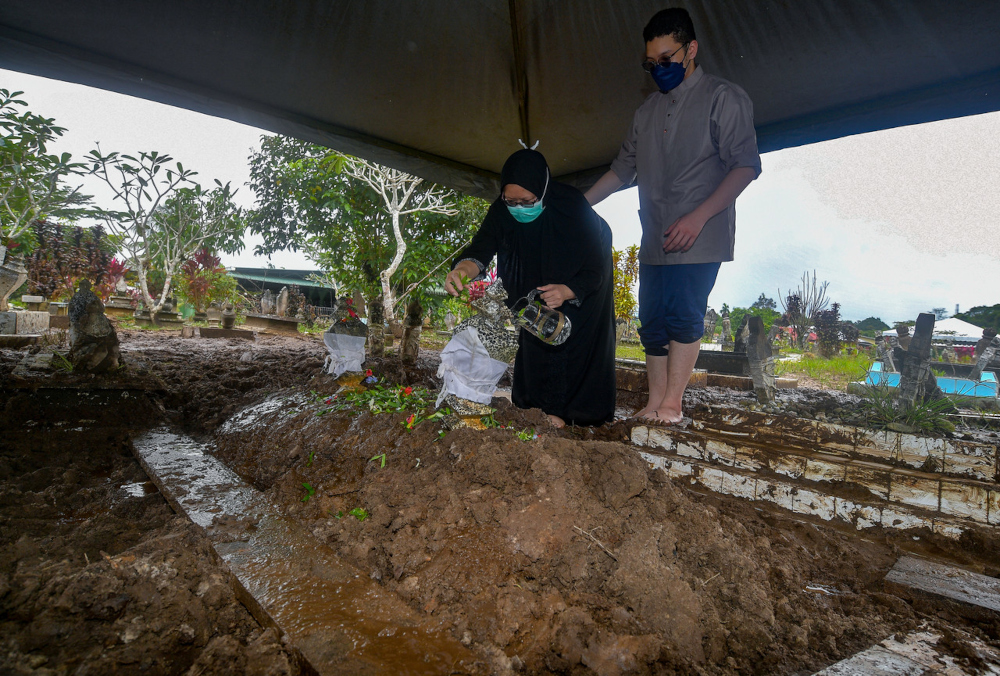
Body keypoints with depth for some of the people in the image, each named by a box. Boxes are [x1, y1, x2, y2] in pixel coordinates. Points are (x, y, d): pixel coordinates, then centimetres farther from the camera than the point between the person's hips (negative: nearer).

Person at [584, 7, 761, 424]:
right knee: (652, 321, 2)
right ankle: (655, 404, 8)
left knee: (683, 314, -14)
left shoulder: (723, 97, 2)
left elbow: (745, 165, -7)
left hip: (701, 235, -6)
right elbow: (623, 168, 25)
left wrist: (698, 216, -19)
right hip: (655, 237, 6)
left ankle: (672, 404, -5)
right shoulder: (647, 111, 20)